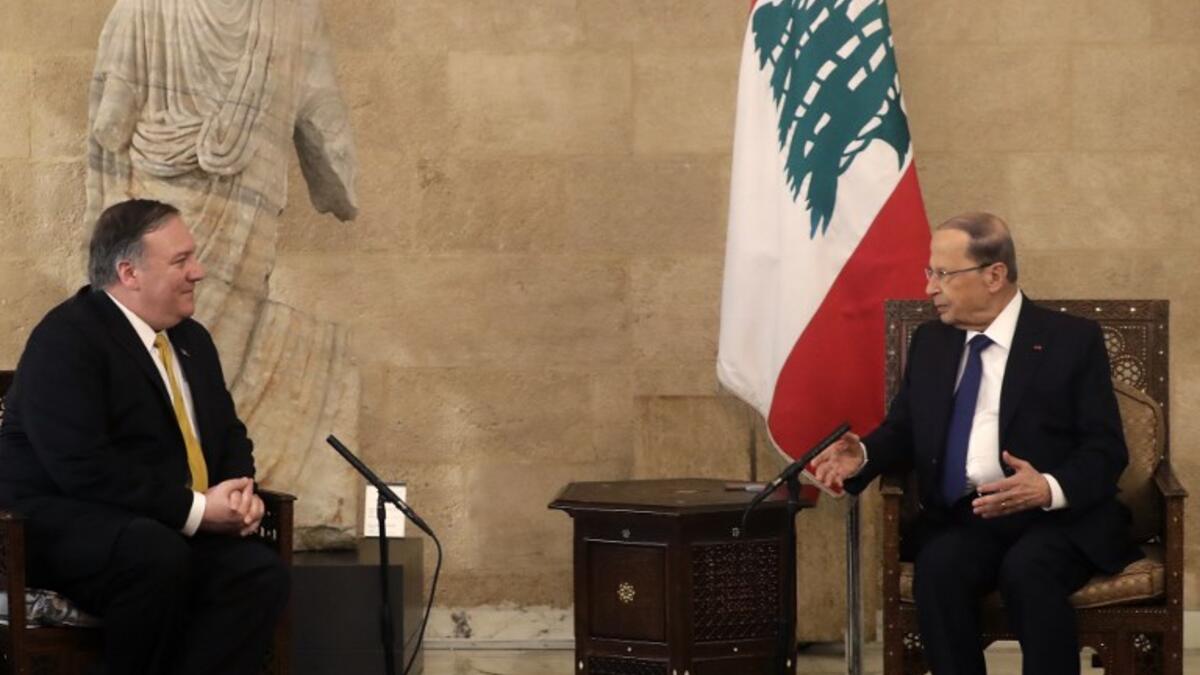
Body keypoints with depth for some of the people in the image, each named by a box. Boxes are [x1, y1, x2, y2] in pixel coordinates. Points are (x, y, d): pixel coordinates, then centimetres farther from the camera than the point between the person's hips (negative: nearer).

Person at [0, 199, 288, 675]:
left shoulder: (191, 339, 14)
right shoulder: (66, 338, -14)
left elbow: (229, 434, 21)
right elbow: (84, 467, -24)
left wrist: (239, 490, -4)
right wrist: (195, 509, -22)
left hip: (172, 527, 8)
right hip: (61, 524, -7)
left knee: (261, 573, -21)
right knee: (160, 557, -38)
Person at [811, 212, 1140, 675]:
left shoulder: (1072, 339, 2)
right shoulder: (930, 342, 16)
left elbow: (1105, 449, -3)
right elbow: (904, 429, 20)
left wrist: (1051, 489, -23)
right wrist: (863, 455, -3)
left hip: (1055, 517, -3)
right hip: (960, 519, 3)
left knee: (1027, 570, -36)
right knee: (938, 567, -31)